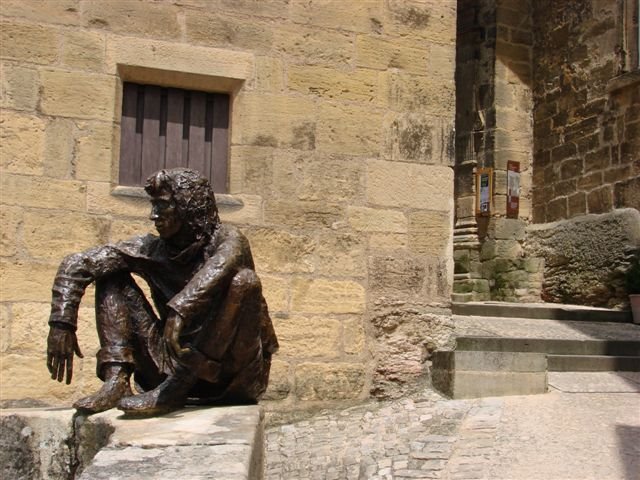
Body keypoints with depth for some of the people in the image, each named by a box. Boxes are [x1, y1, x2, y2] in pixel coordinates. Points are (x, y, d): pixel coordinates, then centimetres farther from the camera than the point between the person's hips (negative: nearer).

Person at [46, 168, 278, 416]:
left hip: (234, 372, -4)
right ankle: (116, 380, -18)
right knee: (110, 275, 1)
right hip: (178, 362, 4)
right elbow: (76, 264, -2)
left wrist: (179, 312, -48)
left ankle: (172, 391, -31)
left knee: (245, 280, -30)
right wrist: (62, 323, -14)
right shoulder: (152, 249, 3)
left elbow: (218, 267, -35)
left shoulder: (227, 238, -9)